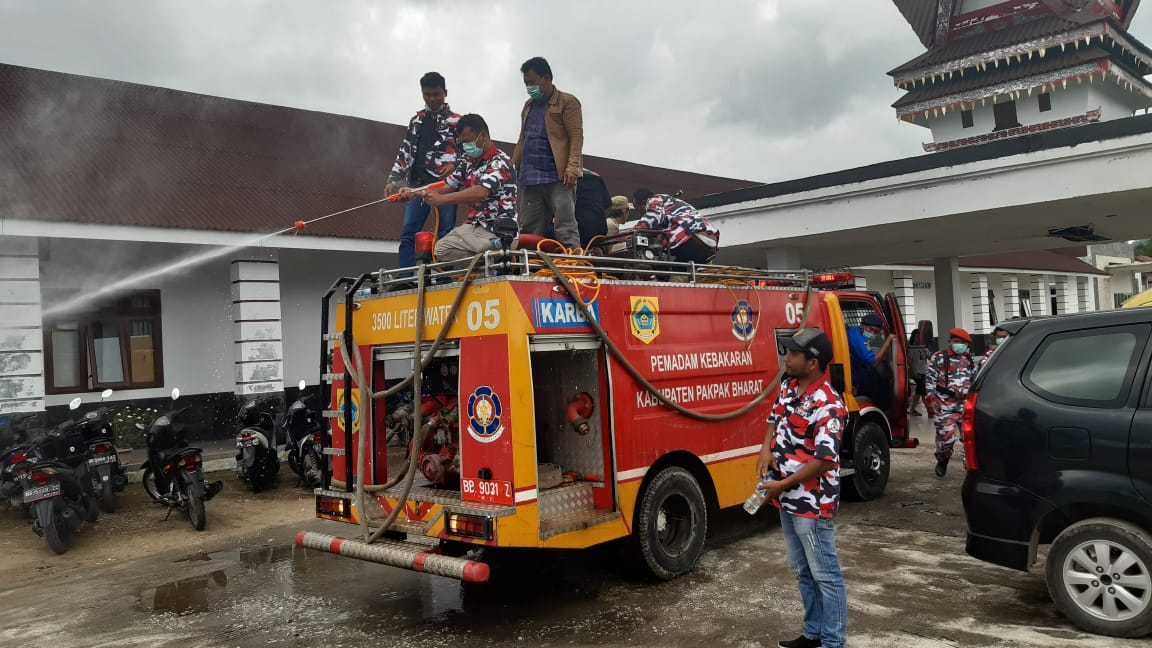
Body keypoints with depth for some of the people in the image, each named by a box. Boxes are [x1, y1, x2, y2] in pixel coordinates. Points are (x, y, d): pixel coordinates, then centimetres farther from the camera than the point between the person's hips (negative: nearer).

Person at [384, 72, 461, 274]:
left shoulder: (456, 121, 8)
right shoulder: (416, 121, 19)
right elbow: (405, 152, 19)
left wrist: (455, 164, -16)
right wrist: (393, 180, 11)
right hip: (417, 184, 4)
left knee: (445, 235, -3)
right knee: (408, 234, -3)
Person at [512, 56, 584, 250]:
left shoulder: (567, 102, 2)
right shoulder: (528, 105, 23)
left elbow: (576, 137, -7)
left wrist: (572, 167, -19)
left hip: (558, 177, -7)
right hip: (530, 178, 7)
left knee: (565, 229, -11)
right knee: (529, 231, 4)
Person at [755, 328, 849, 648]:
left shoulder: (828, 406, -23)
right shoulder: (787, 387, 4)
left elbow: (824, 460, -26)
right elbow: (775, 419, 19)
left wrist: (782, 485, -20)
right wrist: (765, 450, -1)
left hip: (813, 504, -9)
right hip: (788, 500, 9)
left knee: (825, 575, 4)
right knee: (802, 571, 20)